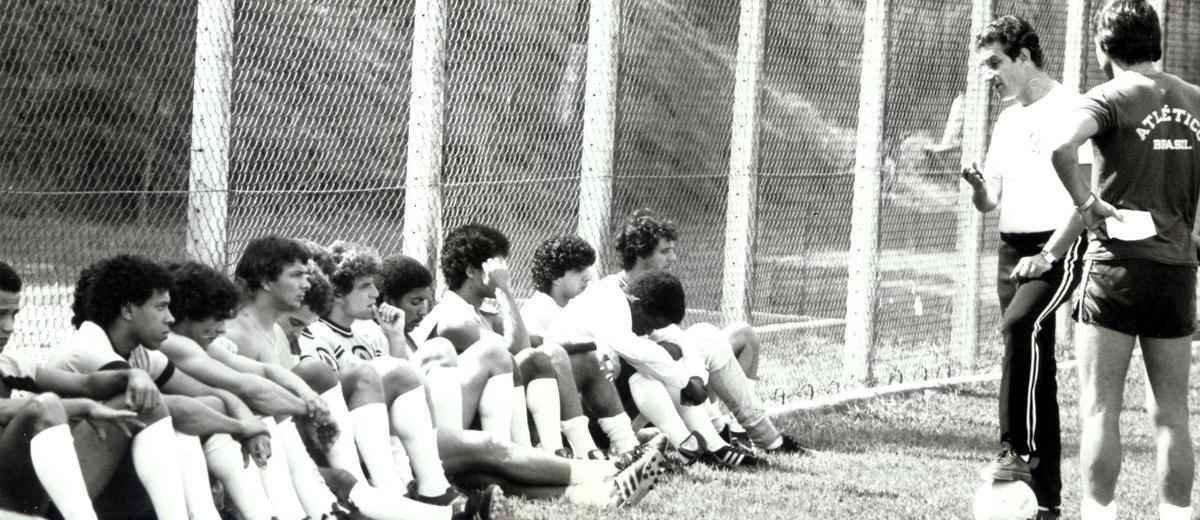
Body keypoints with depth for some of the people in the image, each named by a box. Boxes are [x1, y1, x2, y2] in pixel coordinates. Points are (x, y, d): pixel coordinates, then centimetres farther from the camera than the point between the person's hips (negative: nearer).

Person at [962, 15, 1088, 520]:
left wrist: (1053, 251, -19)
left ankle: (1018, 452, -32)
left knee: (1021, 326, -31)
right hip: (1012, 246, 8)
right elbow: (990, 203, 19)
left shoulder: (1068, 108, -6)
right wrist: (977, 186, -4)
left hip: (1057, 245, -8)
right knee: (1035, 361, 8)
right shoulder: (1007, 121, 18)